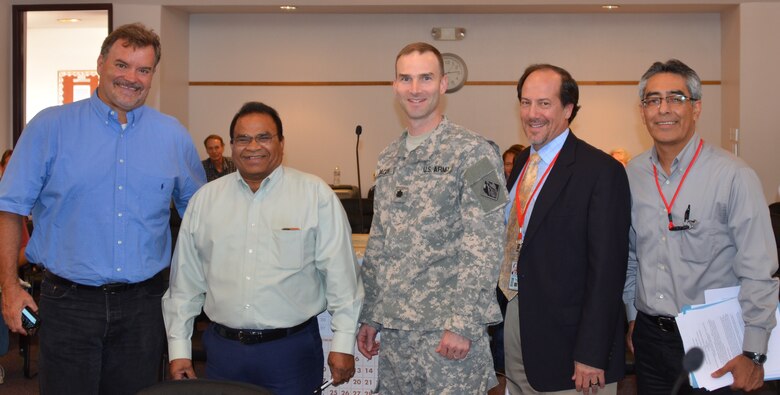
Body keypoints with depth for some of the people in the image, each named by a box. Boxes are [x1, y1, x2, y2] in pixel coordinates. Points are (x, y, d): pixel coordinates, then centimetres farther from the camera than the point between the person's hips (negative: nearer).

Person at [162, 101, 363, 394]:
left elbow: (341, 273, -4)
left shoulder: (316, 194, -3)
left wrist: (343, 343, -6)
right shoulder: (205, 199, 8)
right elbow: (184, 280, 10)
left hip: (291, 348, -3)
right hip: (222, 348, 3)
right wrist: (179, 349, 9)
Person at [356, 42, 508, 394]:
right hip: (394, 329, 6)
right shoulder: (389, 158, 11)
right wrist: (370, 316, 12)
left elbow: (485, 248, -13)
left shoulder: (473, 152, -9)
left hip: (447, 331, -6)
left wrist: (462, 325, -18)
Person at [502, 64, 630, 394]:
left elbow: (607, 268, -17)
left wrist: (592, 355, -18)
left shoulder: (601, 171, -14)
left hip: (565, 336, -7)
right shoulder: (521, 163, 10)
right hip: (512, 321, 7)